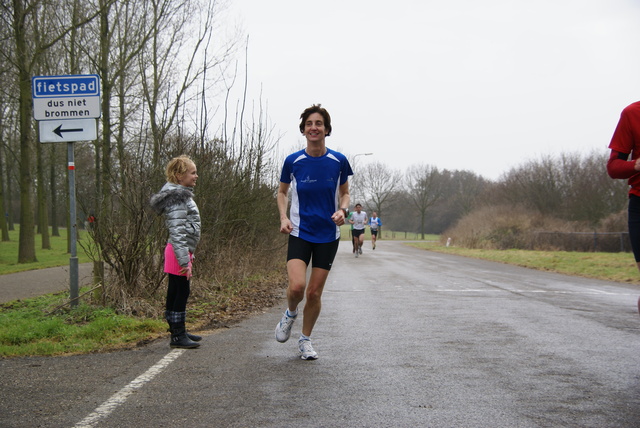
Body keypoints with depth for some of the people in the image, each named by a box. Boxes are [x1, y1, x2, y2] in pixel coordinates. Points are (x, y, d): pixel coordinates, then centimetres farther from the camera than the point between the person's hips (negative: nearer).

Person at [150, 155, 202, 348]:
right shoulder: (177, 197, -16)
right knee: (181, 293, -6)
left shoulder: (182, 195, 16)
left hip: (182, 251, 10)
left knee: (175, 293, 15)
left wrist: (188, 256, 23)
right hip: (179, 252, -10)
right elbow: (177, 231, -22)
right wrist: (184, 260, -24)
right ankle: (178, 336, -1)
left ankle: (178, 331, 23)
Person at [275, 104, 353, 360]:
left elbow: (344, 193, 11)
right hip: (300, 232, -1)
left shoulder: (338, 161, -3)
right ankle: (290, 313, 16)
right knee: (297, 286, -19)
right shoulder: (293, 161, -4)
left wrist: (342, 210, -10)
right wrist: (284, 217, -5)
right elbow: (282, 192, 11)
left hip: (328, 235, 1)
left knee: (315, 292, 4)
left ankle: (305, 340, 25)